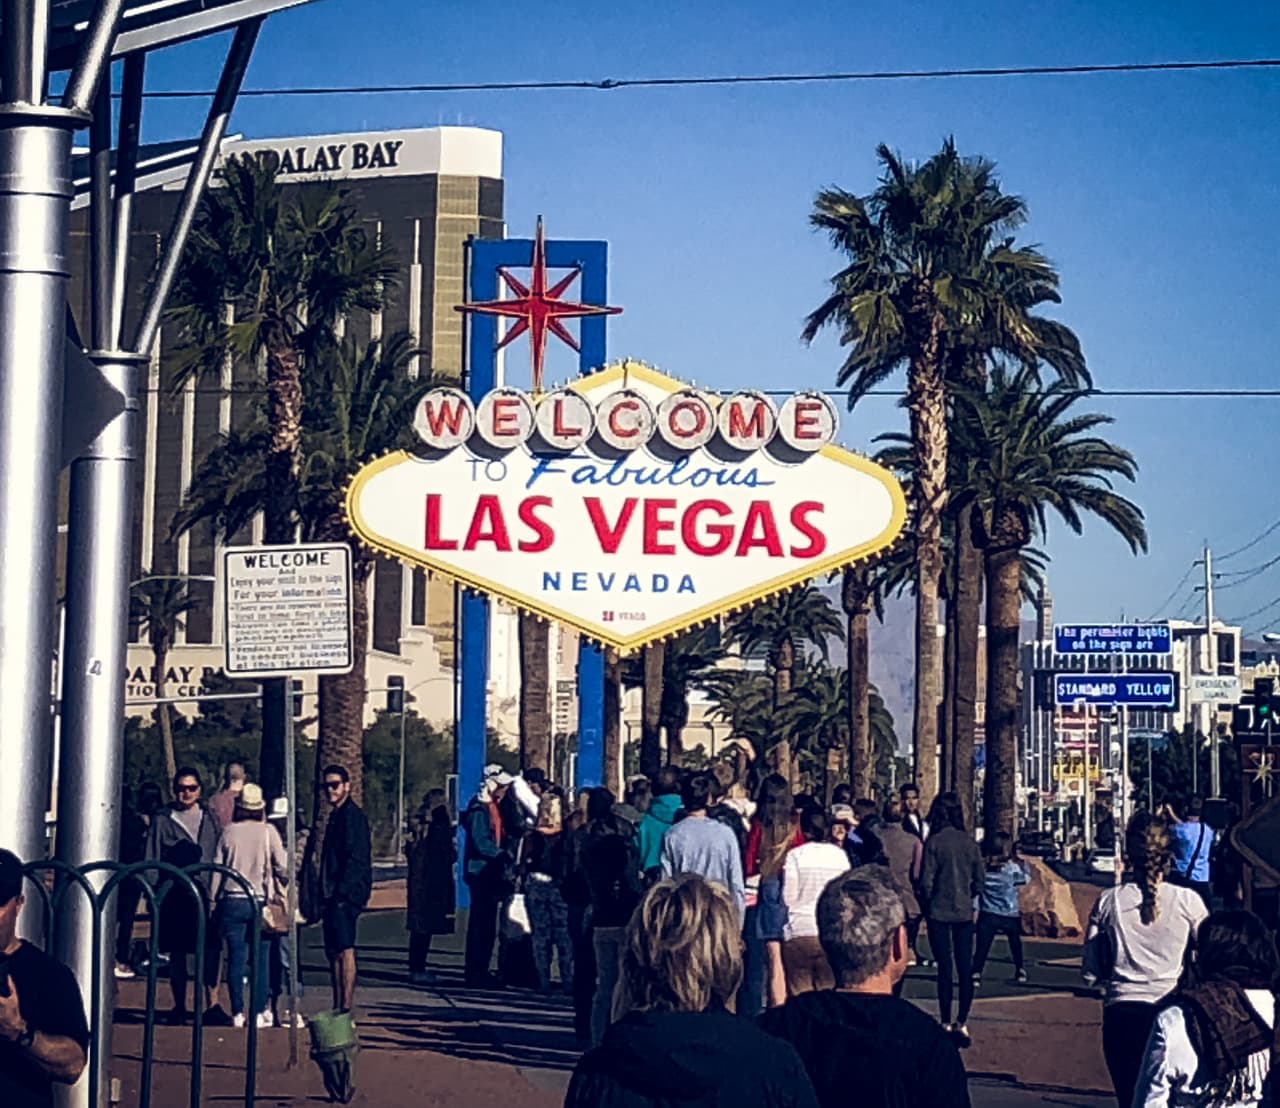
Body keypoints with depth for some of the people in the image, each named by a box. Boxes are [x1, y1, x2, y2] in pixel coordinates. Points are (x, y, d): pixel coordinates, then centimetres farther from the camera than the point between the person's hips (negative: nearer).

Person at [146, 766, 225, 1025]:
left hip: (205, 893, 1)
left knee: (209, 950, -8)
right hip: (174, 894, -1)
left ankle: (212, 1005, -8)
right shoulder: (163, 820, 7)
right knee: (176, 952, 5)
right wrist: (153, 893, -2)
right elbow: (152, 861, 6)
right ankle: (179, 1007, 13)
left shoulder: (210, 819, 13)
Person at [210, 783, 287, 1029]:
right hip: (259, 901, -1)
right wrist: (286, 886, 16)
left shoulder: (229, 832, 1)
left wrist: (213, 900, 11)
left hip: (232, 900, 1)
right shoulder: (268, 831, -3)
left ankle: (238, 1013, 4)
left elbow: (216, 869, 4)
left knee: (236, 958, 4)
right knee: (259, 959, 5)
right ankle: (258, 1012, 3)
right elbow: (282, 867, -4)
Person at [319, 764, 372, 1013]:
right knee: (333, 952, 10)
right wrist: (324, 896, 16)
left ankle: (346, 1009, -14)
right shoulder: (336, 816, 20)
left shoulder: (353, 815, -10)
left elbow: (356, 858, -18)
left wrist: (342, 893, -21)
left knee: (344, 950, -12)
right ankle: (338, 1009, 14)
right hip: (335, 897, 10)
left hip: (347, 895, -10)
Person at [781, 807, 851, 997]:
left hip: (800, 932, -3)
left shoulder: (795, 855, -7)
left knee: (799, 991, 1)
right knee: (829, 989, 8)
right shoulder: (840, 854, 1)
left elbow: (788, 898, -6)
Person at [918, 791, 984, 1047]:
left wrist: (926, 906, 5)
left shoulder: (934, 842, -11)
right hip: (964, 912, 3)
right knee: (965, 968, 7)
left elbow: (926, 881, -11)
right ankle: (962, 1023, 8)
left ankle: (946, 1024, 3)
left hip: (939, 912, -3)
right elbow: (980, 877, 5)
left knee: (944, 968, 1)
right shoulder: (969, 842, 0)